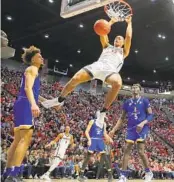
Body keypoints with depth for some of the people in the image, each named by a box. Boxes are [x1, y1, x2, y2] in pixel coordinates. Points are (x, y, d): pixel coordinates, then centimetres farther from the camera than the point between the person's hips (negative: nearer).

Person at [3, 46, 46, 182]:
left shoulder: (33, 71, 28)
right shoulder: (32, 69, -2)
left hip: (24, 106, 11)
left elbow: (34, 92, 35)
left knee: (18, 140, 10)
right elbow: (28, 88, -20)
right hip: (25, 106, -11)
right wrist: (33, 104, -37)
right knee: (26, 138, -18)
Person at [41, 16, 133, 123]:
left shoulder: (124, 51, 31)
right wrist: (111, 22, 36)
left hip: (111, 69, -2)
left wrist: (129, 23, 31)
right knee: (75, 79, -20)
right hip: (98, 65, 2)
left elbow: (128, 37, 19)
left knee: (118, 83, -39)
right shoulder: (107, 46, 37)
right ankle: (60, 100, 4)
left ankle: (103, 112, -26)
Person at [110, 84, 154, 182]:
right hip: (131, 129, 4)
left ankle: (148, 172, 11)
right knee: (127, 150, -2)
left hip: (142, 128, -4)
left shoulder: (144, 100, 0)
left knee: (141, 151, -11)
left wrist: (143, 123, -22)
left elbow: (151, 115, -3)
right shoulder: (127, 102, 11)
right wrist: (114, 130, 6)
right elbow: (122, 118, 14)